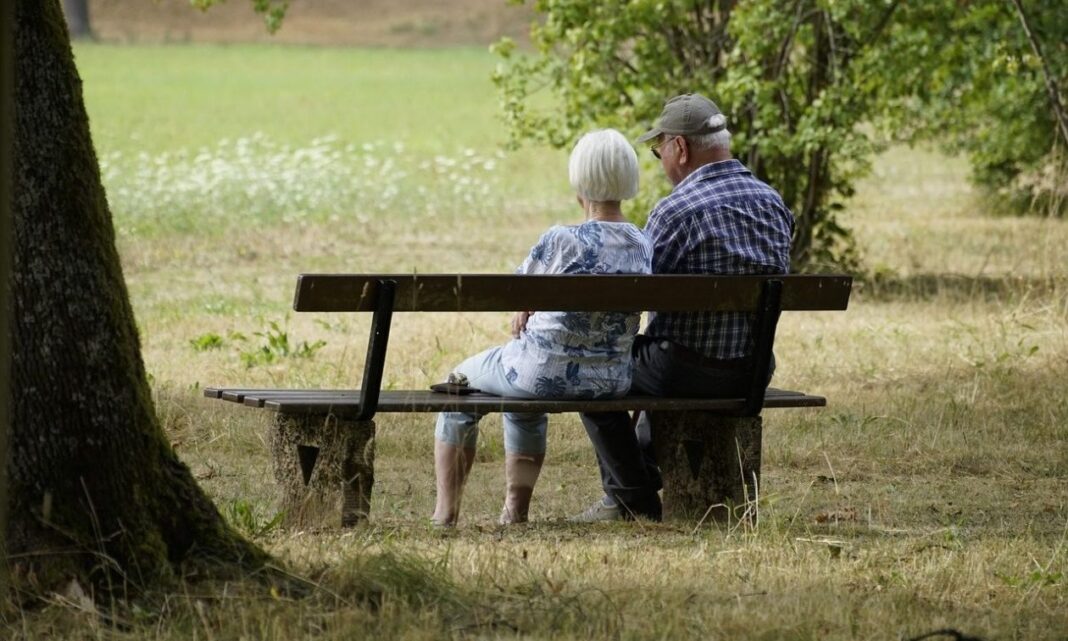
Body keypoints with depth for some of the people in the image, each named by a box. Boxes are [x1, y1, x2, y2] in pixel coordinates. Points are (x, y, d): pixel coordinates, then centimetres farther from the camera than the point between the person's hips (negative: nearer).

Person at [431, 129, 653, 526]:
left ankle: (446, 513, 29)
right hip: (612, 380, 6)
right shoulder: (644, 247, -4)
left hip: (546, 371, -6)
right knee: (525, 403, 40)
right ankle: (515, 512, 40)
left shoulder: (561, 241, -22)